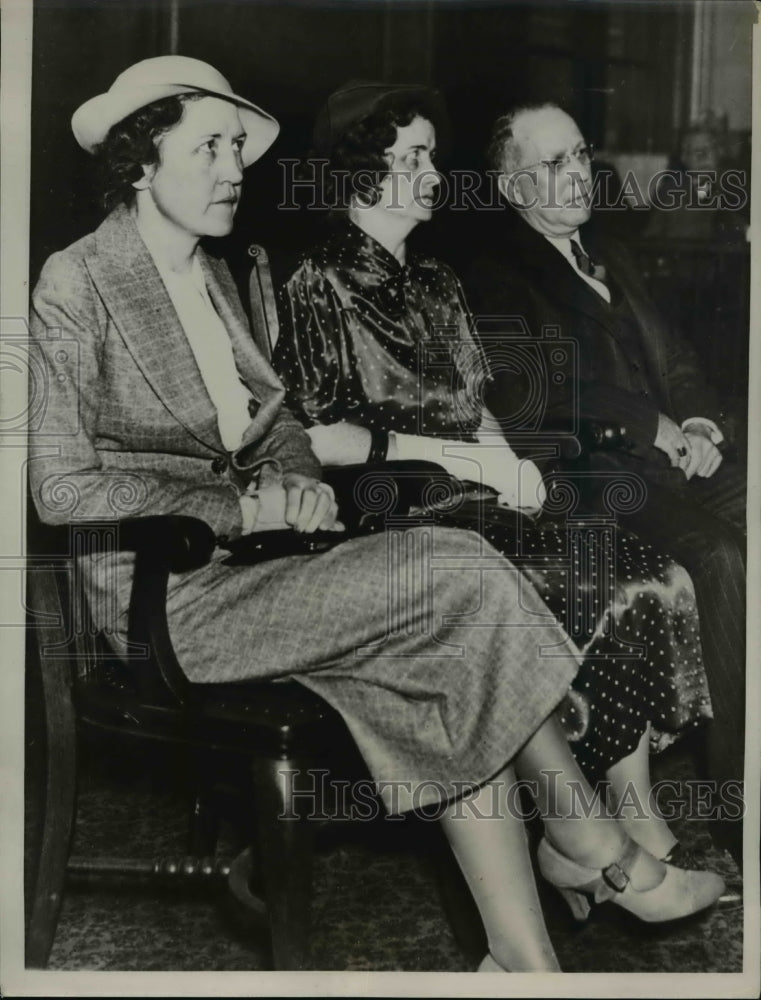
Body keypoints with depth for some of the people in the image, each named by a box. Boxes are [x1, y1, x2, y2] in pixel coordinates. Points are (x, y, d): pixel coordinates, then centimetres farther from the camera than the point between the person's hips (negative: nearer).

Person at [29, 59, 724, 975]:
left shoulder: (212, 277, 18)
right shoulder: (74, 287, -7)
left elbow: (273, 421, 20)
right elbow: (65, 486, -12)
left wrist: (294, 486, -4)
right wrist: (240, 509, -18)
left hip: (242, 552, 7)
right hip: (164, 588, -7)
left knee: (448, 662, -19)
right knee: (461, 578, -21)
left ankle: (523, 957, -16)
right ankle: (584, 838, -6)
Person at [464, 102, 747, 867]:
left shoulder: (607, 257, 25)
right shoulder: (494, 278, 1)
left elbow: (672, 355, 23)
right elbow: (529, 396, -11)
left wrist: (700, 425, 2)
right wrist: (657, 429, -10)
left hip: (672, 455, 7)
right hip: (591, 475, -7)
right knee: (723, 557, -29)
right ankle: (734, 797, -23)